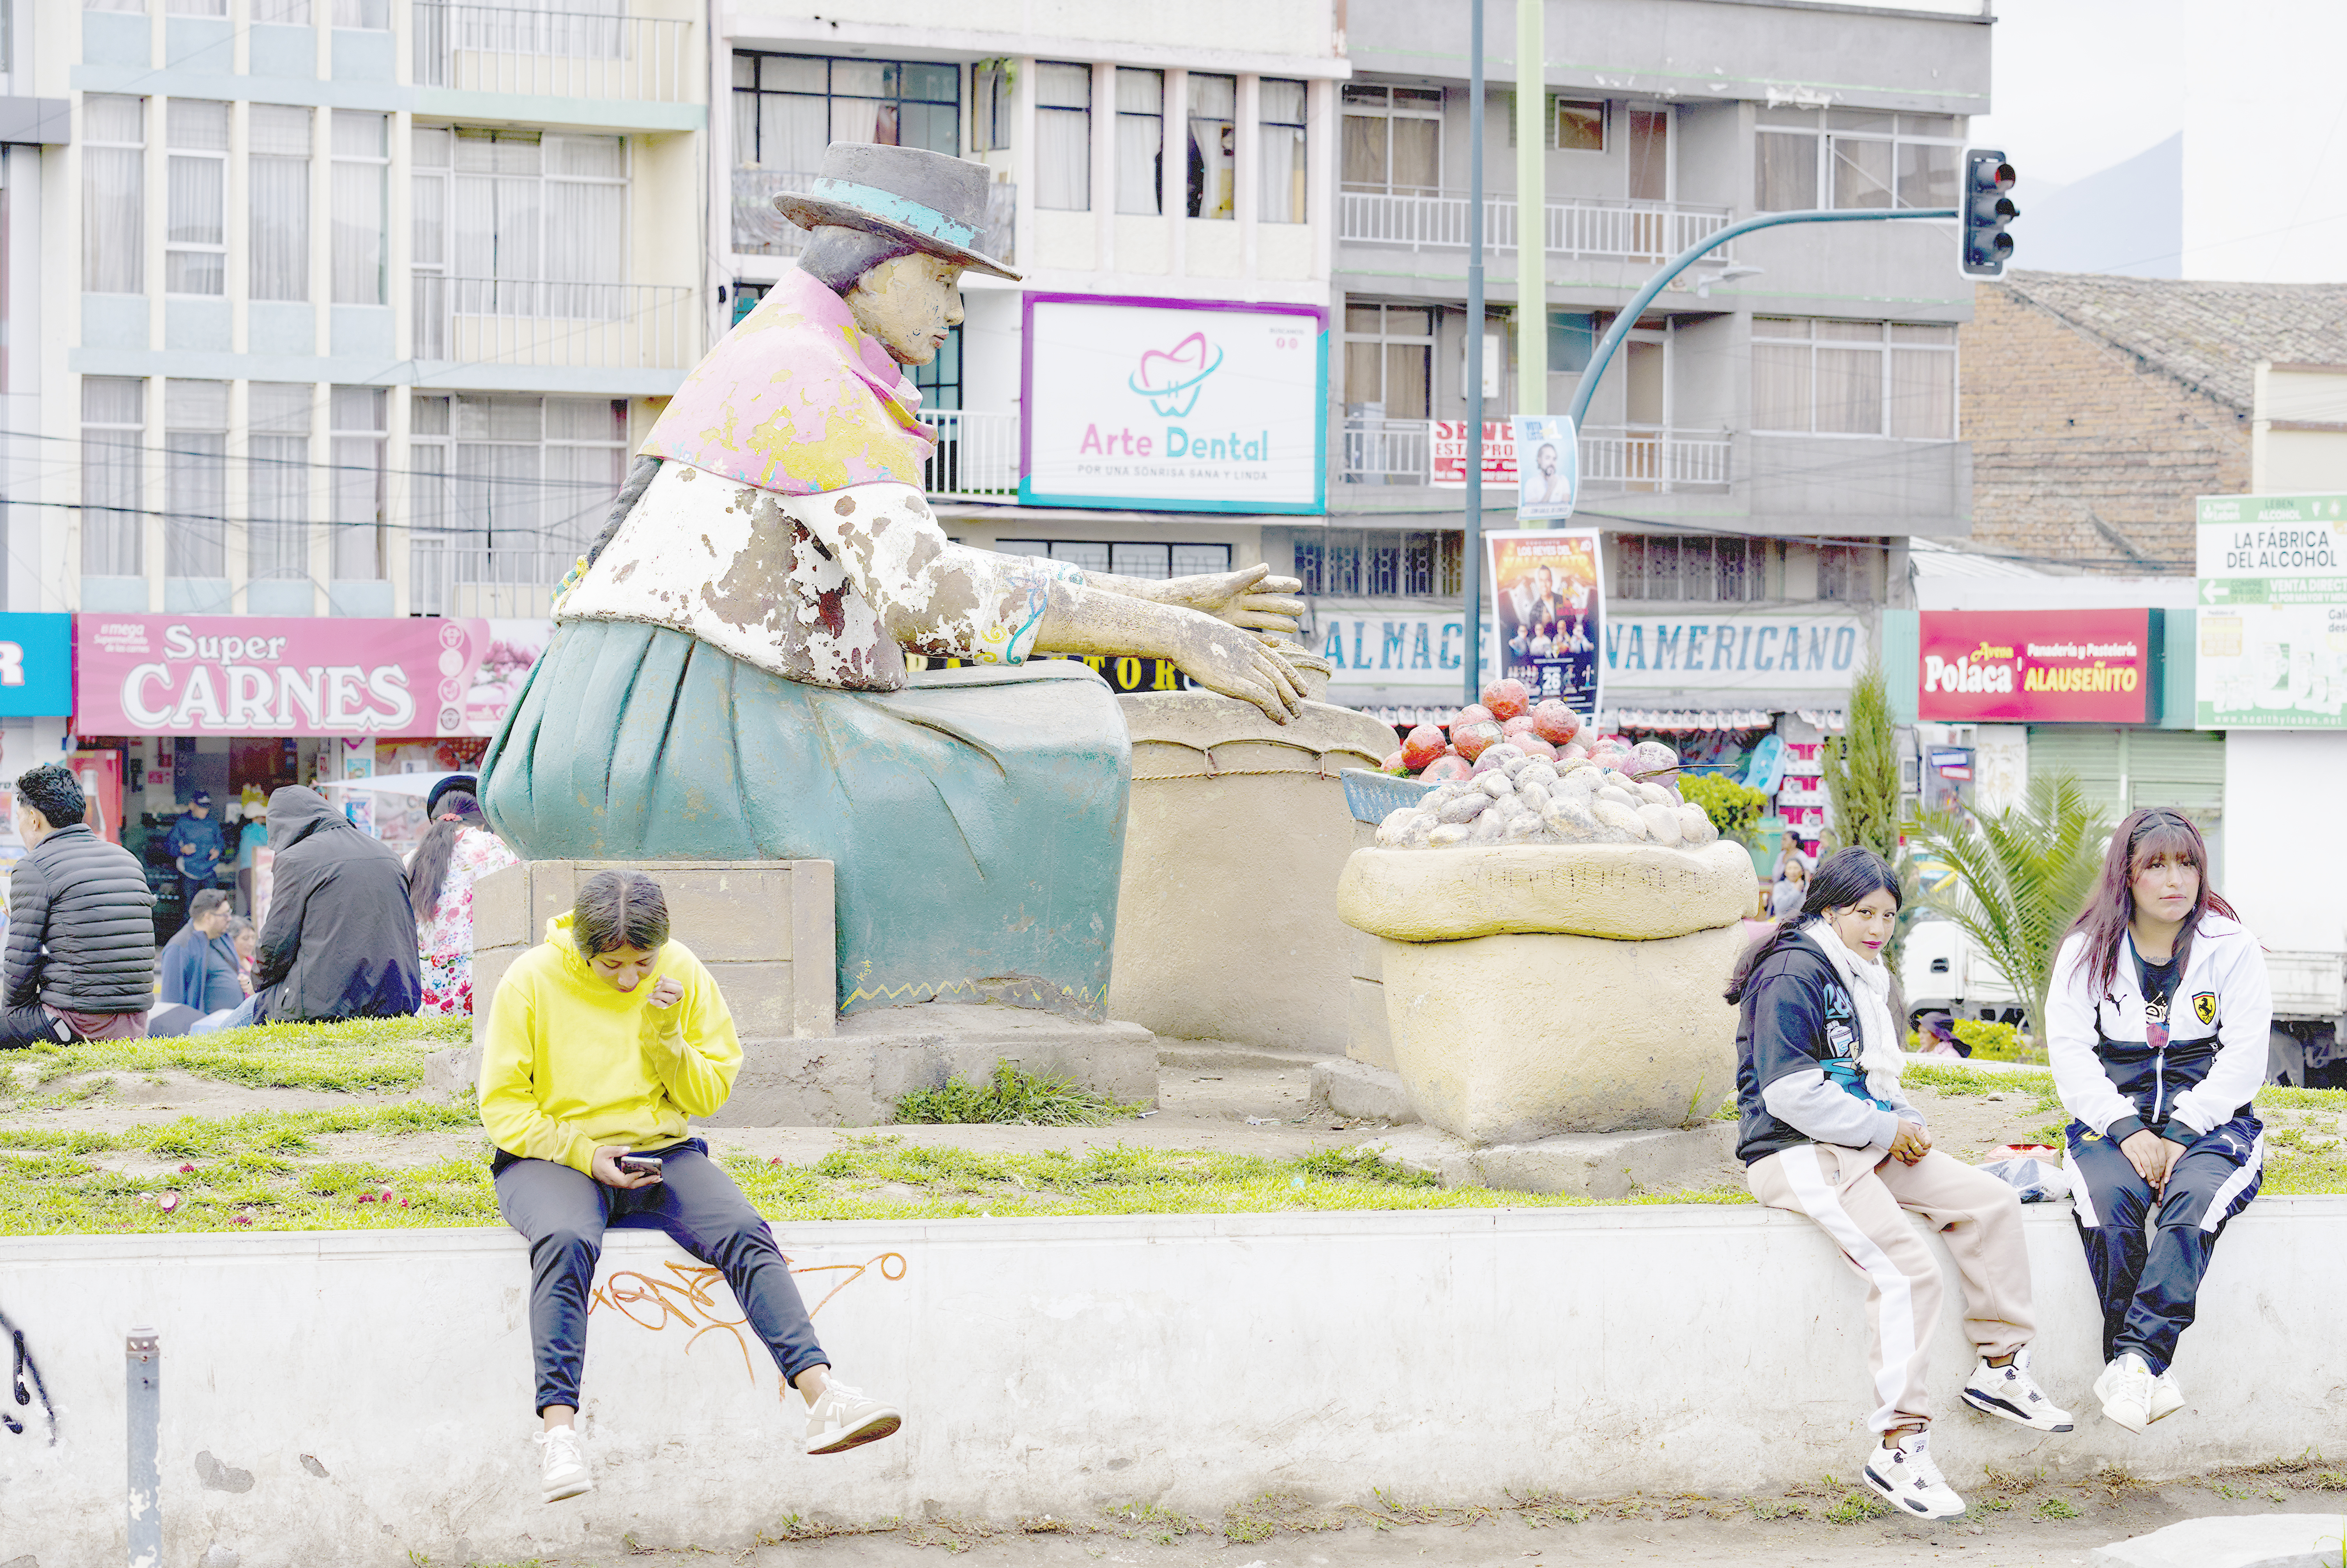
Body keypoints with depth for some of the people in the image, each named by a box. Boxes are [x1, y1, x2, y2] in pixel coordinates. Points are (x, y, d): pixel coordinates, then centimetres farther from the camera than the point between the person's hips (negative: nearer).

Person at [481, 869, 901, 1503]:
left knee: (743, 1232, -25)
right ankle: (558, 1432, -44)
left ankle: (824, 1400, -37)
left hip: (661, 1153, 3)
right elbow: (503, 1107, -4)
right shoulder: (533, 982, -6)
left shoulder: (682, 975, 2)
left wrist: (665, 1037, -12)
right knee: (566, 1242, -37)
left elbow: (711, 1094, 7)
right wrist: (585, 1154, -17)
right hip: (552, 1158, -3)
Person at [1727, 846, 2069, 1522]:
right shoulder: (1793, 975, -13)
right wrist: (1885, 1129, -14)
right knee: (1906, 1270, -25)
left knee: (1991, 1202, -4)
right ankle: (1899, 1447, -24)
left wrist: (1908, 1123, 7)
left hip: (1867, 1144, 10)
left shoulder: (1866, 978, 19)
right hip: (1799, 1154, -10)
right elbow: (1791, 1091, -21)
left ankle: (2000, 1366, 5)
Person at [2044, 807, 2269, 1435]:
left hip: (2211, 1122, -1)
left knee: (2192, 1202, -34)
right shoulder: (2088, 951, 7)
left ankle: (2135, 1360, -43)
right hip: (2114, 1119, 1)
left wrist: (2180, 1134, -14)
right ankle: (2148, 1377, -33)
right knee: (2107, 1201, -32)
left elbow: (2243, 1060, -3)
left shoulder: (2231, 948, 4)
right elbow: (2070, 1053, -1)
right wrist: (2128, 1131, -16)